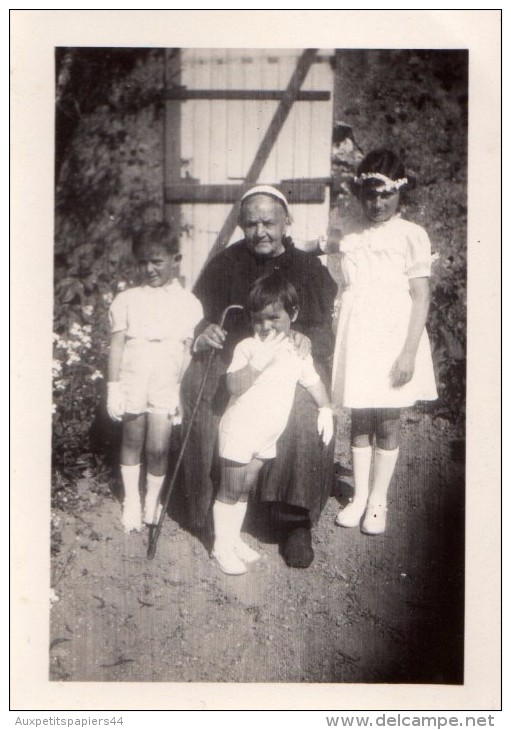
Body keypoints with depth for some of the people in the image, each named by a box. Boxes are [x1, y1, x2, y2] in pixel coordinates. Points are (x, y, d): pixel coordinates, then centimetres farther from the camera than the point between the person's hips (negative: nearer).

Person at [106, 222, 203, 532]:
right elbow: (117, 344, 3)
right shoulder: (128, 299, 3)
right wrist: (114, 387, -1)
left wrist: (183, 392, -2)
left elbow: (188, 351, 1)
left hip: (167, 387, -1)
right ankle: (131, 500, 29)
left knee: (158, 448, -1)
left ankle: (153, 499, 24)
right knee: (132, 442, 12)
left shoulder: (188, 303, 1)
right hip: (133, 382, 1)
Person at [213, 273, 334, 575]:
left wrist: (326, 409, 8)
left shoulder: (297, 352, 3)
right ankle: (222, 545, 16)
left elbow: (314, 381, 17)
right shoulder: (247, 347, -15)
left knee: (245, 490, 18)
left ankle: (234, 539, 31)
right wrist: (259, 361, -37)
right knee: (230, 491, 3)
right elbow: (234, 385, -27)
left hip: (267, 439, 6)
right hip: (239, 433, -5)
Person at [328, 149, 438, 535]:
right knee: (359, 419, 9)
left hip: (393, 340, -3)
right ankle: (359, 496, 22)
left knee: (387, 422, 4)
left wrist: (408, 353, -13)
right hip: (355, 339, 3)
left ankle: (378, 500, 17)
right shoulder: (350, 231, 8)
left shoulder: (412, 235, -4)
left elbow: (421, 297, -7)